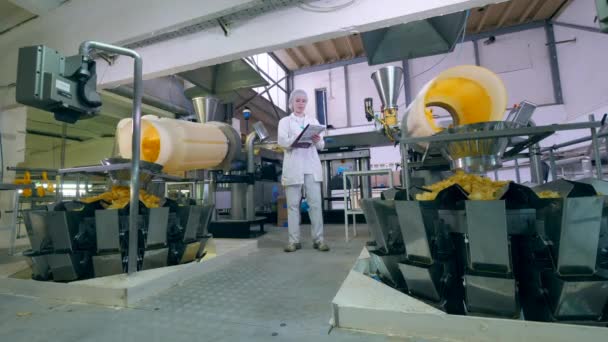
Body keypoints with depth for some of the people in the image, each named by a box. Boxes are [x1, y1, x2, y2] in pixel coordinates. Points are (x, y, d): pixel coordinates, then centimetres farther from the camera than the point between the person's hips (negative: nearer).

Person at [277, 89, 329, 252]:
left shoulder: (313, 121, 19)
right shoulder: (285, 121, 12)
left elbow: (321, 146, 11)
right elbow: (282, 142, -5)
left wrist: (317, 140, -12)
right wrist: (297, 139, -23)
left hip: (312, 166, 2)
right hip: (293, 167, -1)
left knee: (315, 203, -3)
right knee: (293, 204, -1)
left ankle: (318, 239, 3)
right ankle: (294, 240, 6)